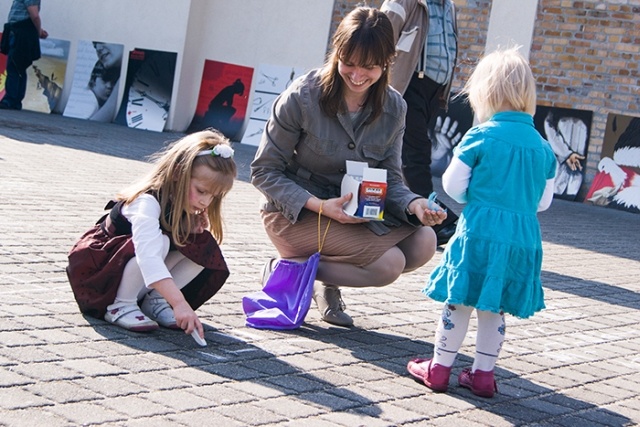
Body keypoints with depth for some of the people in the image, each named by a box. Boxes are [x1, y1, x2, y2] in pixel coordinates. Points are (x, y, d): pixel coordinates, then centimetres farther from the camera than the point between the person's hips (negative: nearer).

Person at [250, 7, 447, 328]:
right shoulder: (302, 97, -16)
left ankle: (328, 284, 2)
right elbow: (264, 171, -12)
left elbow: (390, 180, 1)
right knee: (388, 264, -23)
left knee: (423, 242, -16)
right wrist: (319, 205, -25)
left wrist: (414, 205, -23)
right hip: (294, 214, -6)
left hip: (353, 214, 6)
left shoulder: (393, 108, -3)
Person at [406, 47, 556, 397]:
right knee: (494, 309, 15)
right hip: (524, 237, 4)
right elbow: (544, 201, 12)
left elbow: (453, 187, -3)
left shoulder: (480, 137, -8)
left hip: (480, 231, -4)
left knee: (459, 302, 7)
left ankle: (439, 368, 16)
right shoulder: (543, 147, 5)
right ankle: (483, 374, 21)